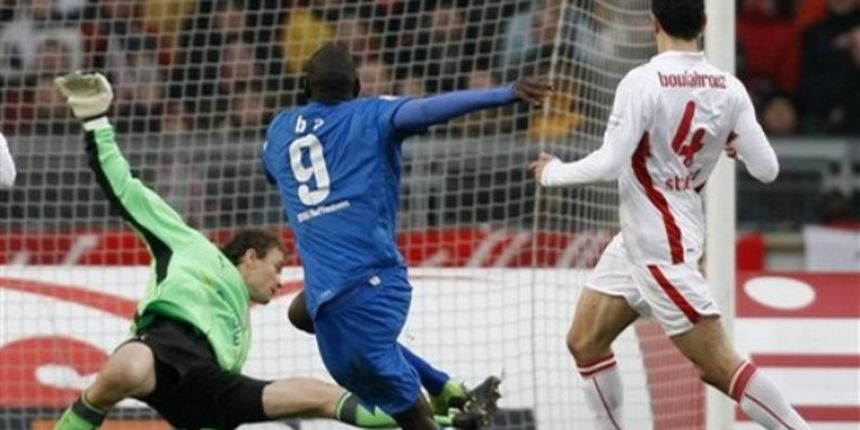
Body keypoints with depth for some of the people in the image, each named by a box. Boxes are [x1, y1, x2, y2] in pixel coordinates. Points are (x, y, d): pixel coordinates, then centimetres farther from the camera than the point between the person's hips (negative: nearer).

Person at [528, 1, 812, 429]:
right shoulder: (728, 88, -1)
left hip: (661, 246, -8)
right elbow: (766, 168, 0)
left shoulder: (643, 82, -19)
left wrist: (553, 172, -4)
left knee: (718, 365, -6)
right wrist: (736, 140, 22)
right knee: (584, 342, 15)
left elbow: (609, 163, -23)